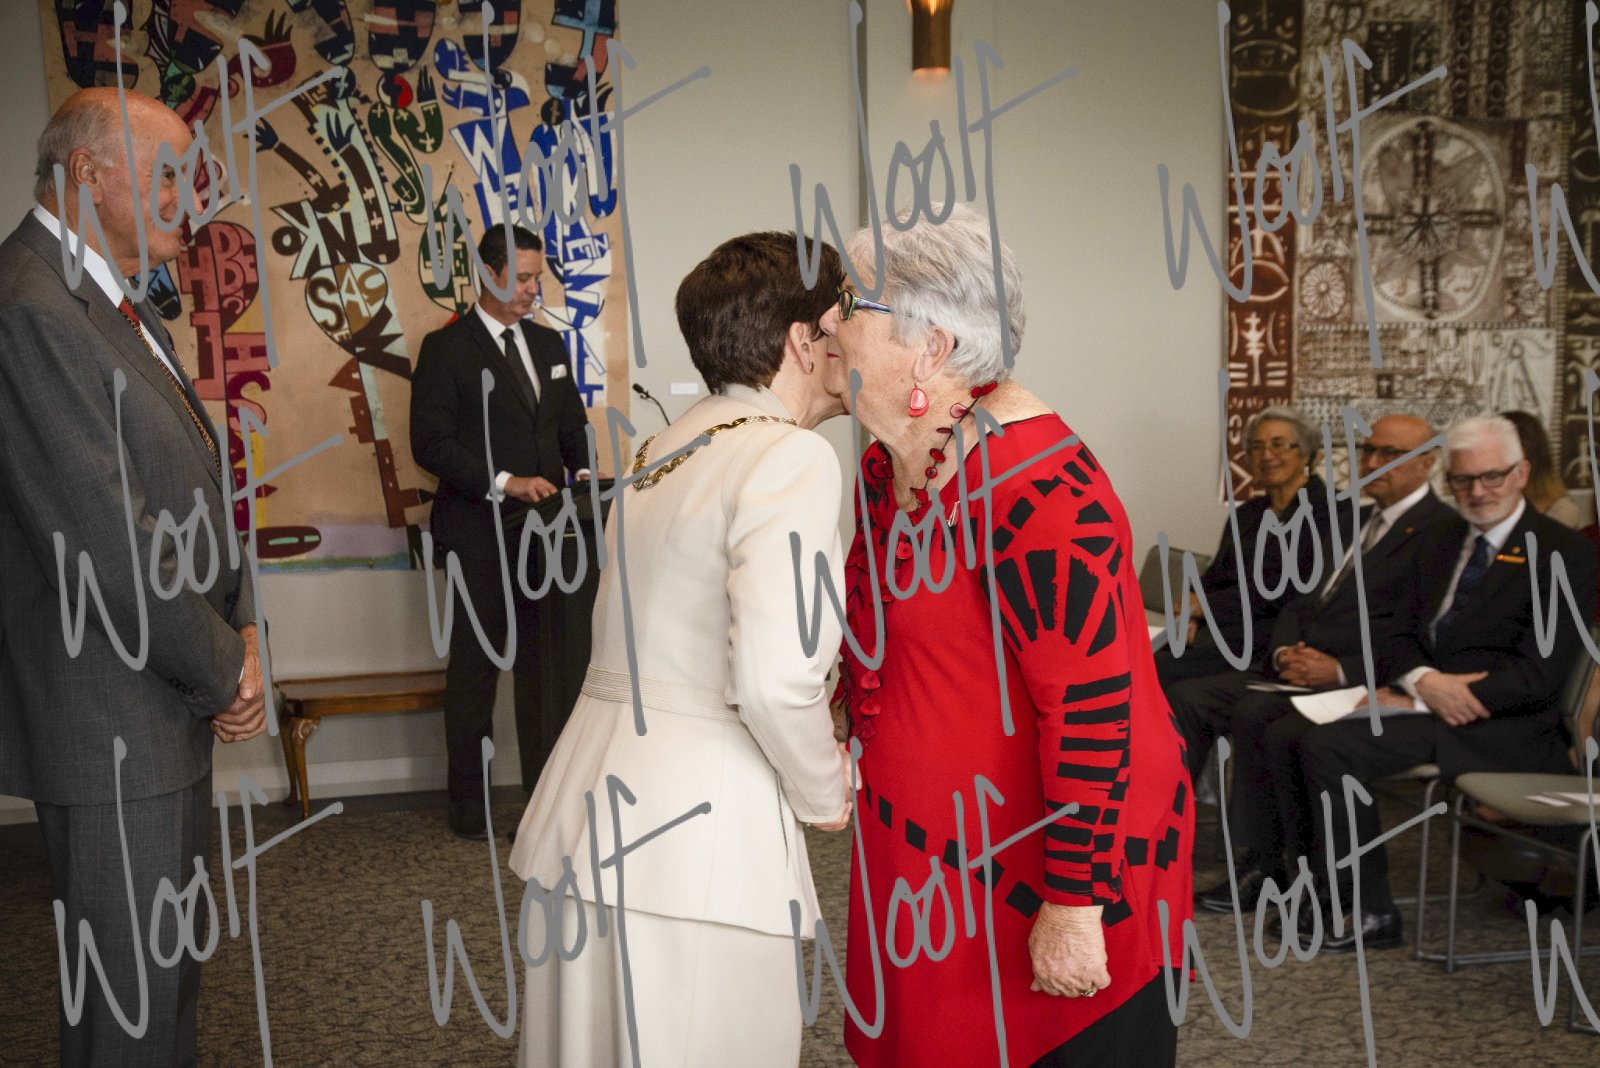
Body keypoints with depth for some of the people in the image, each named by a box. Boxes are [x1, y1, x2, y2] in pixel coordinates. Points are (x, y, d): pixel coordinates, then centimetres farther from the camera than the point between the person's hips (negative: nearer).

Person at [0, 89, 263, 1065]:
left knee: (174, 962, 23)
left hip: (174, 699, 10)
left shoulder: (119, 304, 12)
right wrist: (224, 670, -13)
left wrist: (240, 634, 3)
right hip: (109, 725, -10)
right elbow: (111, 540, -24)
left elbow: (193, 482, 14)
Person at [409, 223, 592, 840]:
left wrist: (582, 472, 0)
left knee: (546, 669, 9)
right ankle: (468, 805, 19)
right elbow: (430, 443, -13)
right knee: (474, 671, 6)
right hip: (480, 537, -5)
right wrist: (505, 483, -21)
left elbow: (572, 424, 20)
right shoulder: (446, 348, -6)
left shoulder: (548, 344, 14)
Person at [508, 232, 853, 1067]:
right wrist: (824, 794, -6)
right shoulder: (792, 457, -12)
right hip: (693, 832, -8)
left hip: (587, 806, 8)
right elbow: (774, 678, -23)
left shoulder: (663, 450, 13)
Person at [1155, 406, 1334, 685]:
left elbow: (1296, 588, -11)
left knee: (1162, 668, -30)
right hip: (1217, 626, 6)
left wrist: (1207, 604, -9)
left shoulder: (1325, 511, 0)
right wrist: (1191, 616, -6)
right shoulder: (1245, 514, 23)